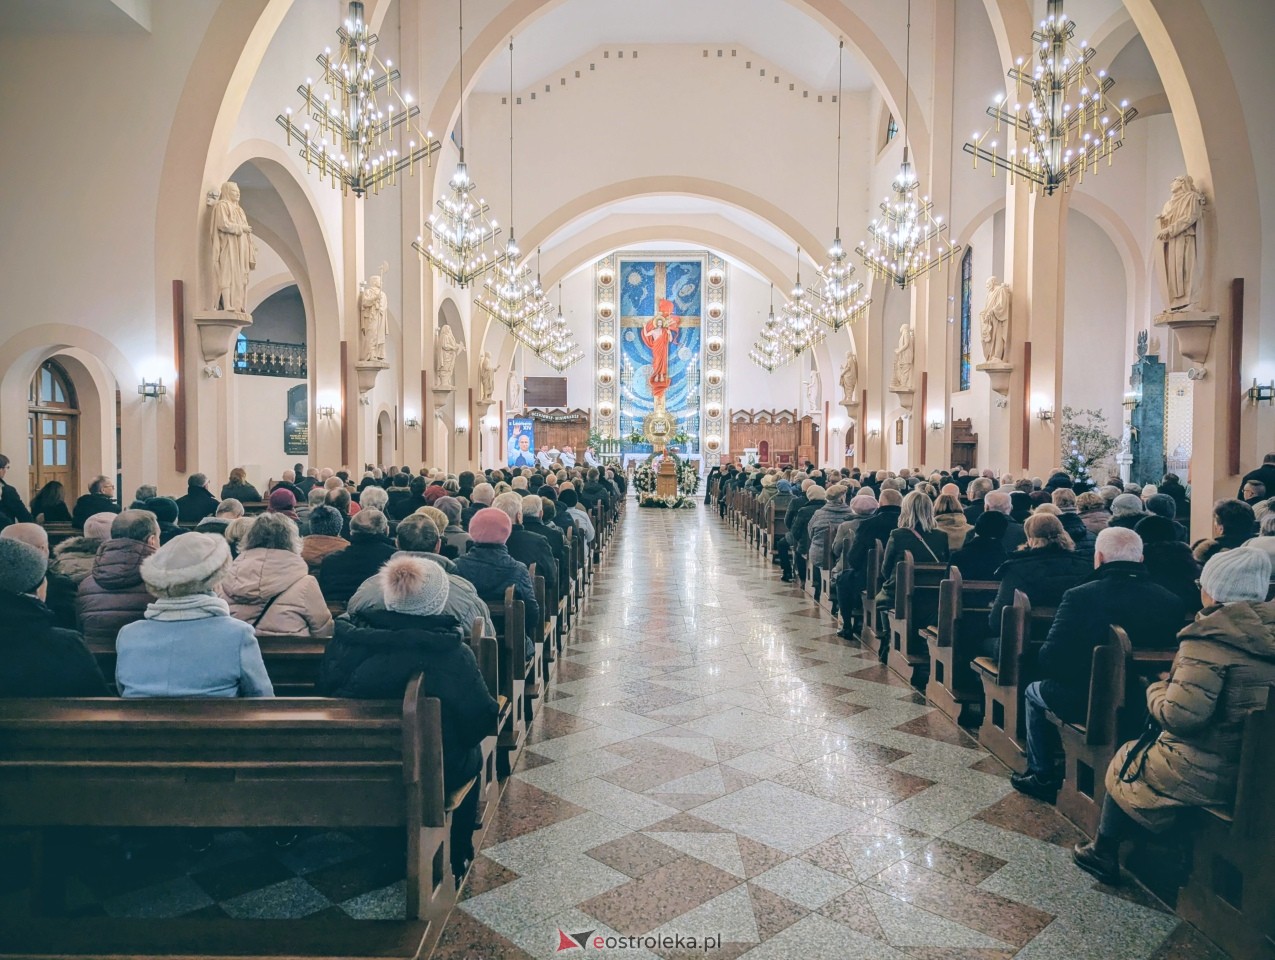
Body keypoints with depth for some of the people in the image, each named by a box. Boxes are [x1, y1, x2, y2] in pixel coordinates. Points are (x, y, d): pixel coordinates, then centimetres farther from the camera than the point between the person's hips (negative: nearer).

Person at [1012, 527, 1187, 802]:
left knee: (1034, 692, 25)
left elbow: (1049, 661, -19)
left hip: (1086, 705, -5)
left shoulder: (1080, 596, -20)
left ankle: (1043, 777, 29)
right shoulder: (1172, 602, -8)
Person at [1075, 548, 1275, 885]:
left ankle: (1104, 852, 34)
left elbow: (1181, 716, -29)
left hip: (1206, 777, -7)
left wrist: (1158, 689, -7)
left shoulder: (1210, 640, -24)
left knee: (1126, 762, 18)